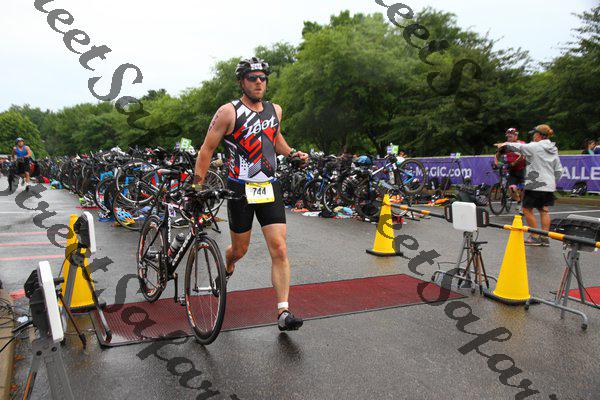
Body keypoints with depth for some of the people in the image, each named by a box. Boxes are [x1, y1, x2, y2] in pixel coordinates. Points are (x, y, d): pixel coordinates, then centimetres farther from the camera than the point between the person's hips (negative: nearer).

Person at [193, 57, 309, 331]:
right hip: (240, 190, -3)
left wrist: (292, 153, 10)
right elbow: (207, 149, -5)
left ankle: (283, 313, -3)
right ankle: (225, 270, 50)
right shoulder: (229, 112, -7)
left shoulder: (274, 110, 8)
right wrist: (197, 187, -9)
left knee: (279, 250, -7)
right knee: (240, 250, 12)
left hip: (270, 189, 3)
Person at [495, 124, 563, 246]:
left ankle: (535, 237, 6)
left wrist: (504, 144, 16)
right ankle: (545, 238, 14)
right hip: (549, 186, 8)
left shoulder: (535, 147, -12)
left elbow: (519, 147, -1)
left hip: (535, 184, -8)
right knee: (544, 210, 13)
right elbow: (559, 170, 12)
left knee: (527, 209, 4)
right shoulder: (553, 149, 11)